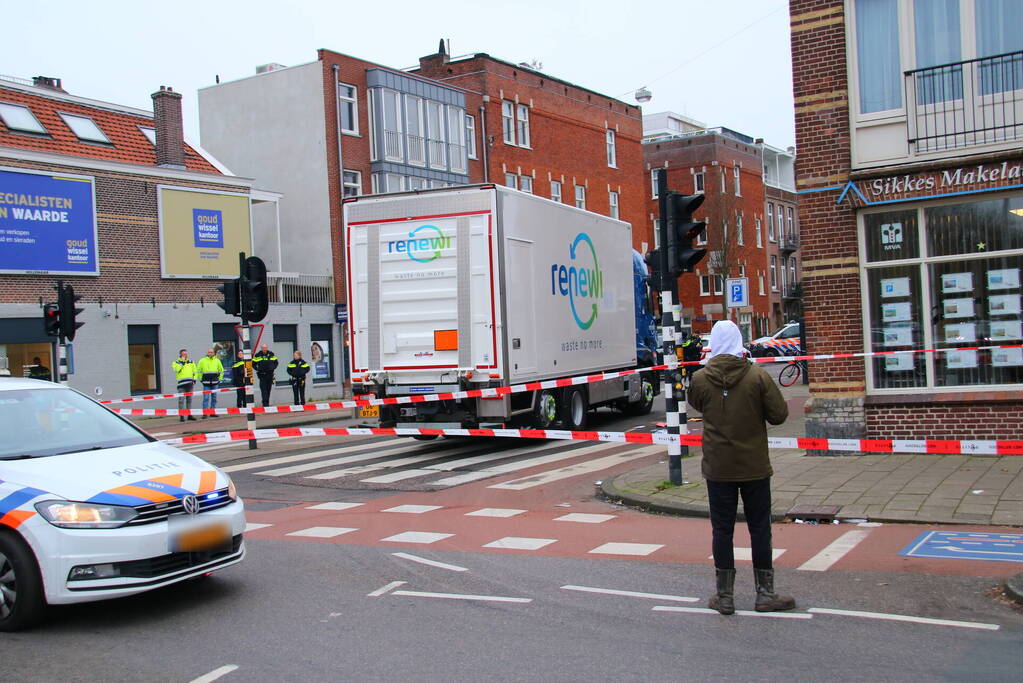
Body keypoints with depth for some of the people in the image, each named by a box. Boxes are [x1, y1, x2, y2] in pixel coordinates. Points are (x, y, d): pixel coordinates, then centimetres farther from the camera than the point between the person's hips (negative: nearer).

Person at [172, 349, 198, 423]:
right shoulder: (176, 362, 2)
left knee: (189, 399, 10)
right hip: (181, 383, -4)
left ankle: (189, 415, 16)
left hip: (190, 383, 4)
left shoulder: (191, 362, 15)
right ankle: (181, 416, -7)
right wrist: (182, 362, -15)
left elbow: (195, 371, 18)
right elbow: (176, 369, -18)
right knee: (181, 400, -8)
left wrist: (194, 380, 7)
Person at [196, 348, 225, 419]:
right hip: (206, 383, -2)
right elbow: (198, 370, 10)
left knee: (214, 397, 7)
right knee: (206, 398, -8)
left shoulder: (217, 360, 9)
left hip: (215, 382, 3)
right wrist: (200, 379, 4)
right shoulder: (202, 360, 3)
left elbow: (221, 370, 19)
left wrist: (219, 378, 12)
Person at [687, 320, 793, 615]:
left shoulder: (700, 380, -7)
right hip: (754, 466, -1)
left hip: (717, 467, 1)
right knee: (759, 528, 10)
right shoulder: (757, 376, -12)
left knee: (722, 530, 8)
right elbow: (779, 414, -7)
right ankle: (765, 594, 16)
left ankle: (725, 596, 14)